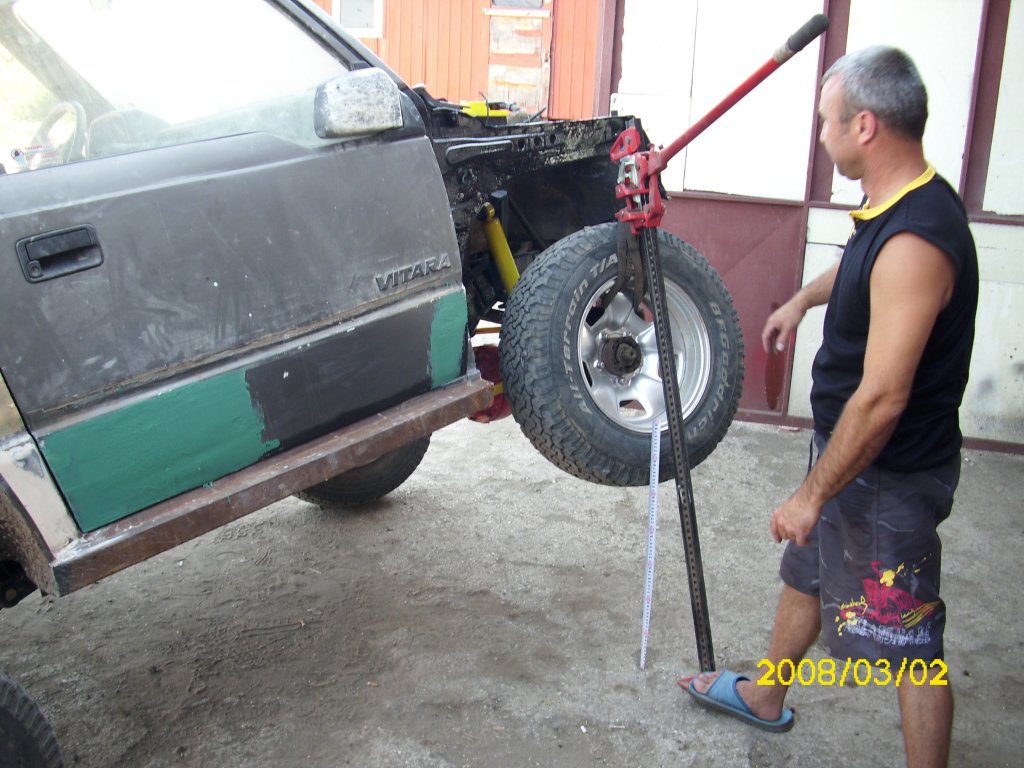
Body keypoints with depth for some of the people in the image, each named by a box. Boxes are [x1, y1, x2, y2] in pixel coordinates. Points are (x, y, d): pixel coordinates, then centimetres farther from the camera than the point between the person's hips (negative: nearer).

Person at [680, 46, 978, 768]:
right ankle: (765, 698, 49)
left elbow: (881, 398, -31)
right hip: (853, 457, 11)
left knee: (911, 646, 3)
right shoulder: (901, 205, 1)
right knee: (805, 574, 27)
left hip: (890, 477, -11)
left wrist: (811, 496, -24)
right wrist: (803, 299, 33)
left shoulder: (915, 241, -30)